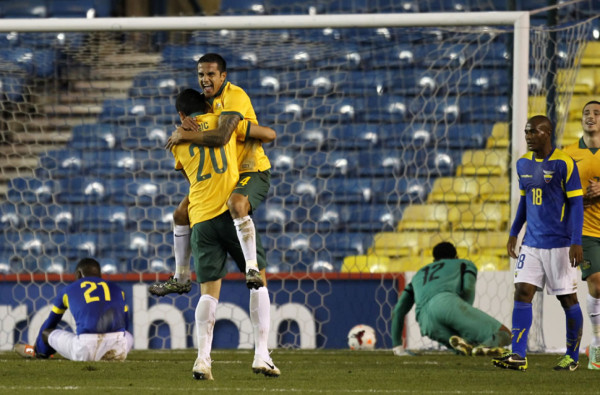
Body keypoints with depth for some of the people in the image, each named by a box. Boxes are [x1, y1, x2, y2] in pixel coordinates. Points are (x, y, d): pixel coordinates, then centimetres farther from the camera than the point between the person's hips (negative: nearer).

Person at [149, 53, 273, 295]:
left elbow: (221, 137, -33)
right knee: (182, 214, 8)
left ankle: (253, 269, -38)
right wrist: (187, 122, -12)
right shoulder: (208, 100, 9)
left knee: (236, 204, -41)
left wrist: (184, 135, -24)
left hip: (253, 172, -9)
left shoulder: (234, 96, -20)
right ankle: (180, 279, 22)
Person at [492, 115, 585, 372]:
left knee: (568, 299, 2)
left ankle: (572, 356, 15)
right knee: (522, 292, -6)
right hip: (532, 243, 6)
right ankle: (518, 355, -10)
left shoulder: (564, 163, -10)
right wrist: (514, 233, 18)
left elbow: (576, 203, -10)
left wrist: (576, 242, -15)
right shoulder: (523, 163, 9)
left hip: (559, 244, -6)